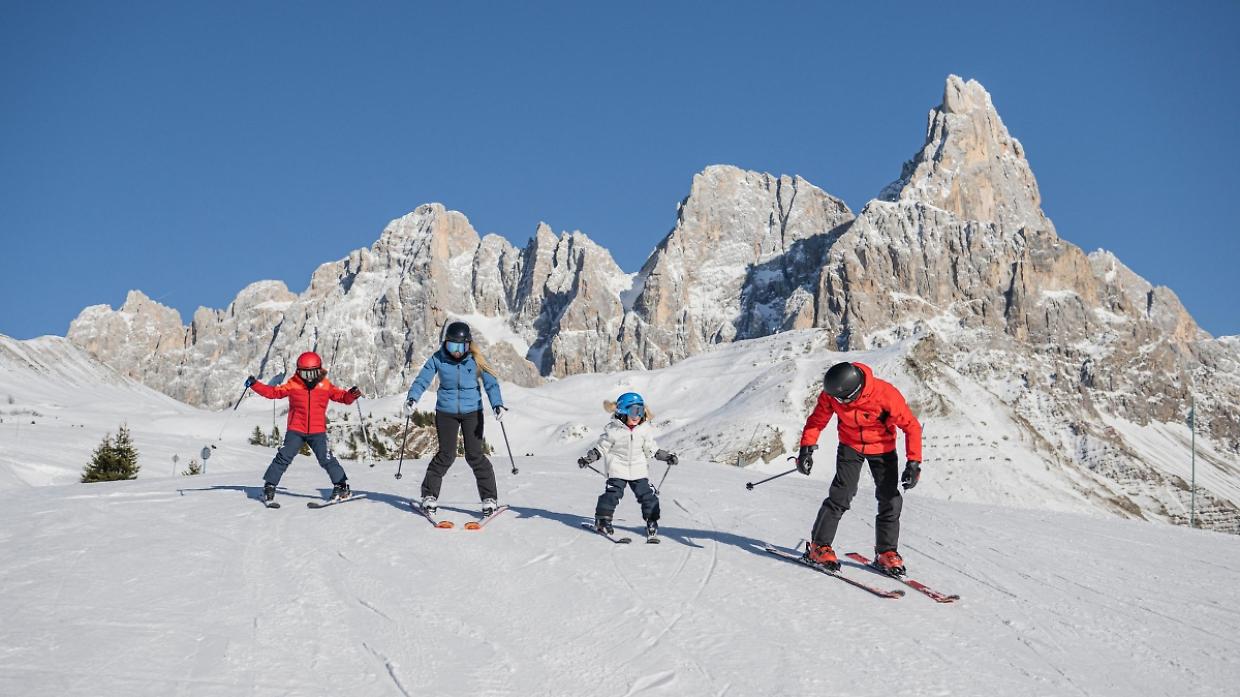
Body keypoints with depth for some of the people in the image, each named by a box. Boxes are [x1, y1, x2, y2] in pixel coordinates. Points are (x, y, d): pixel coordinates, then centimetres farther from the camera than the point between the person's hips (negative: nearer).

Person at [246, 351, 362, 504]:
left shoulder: (326, 385, 3)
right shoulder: (292, 385, 1)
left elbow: (342, 396, 4)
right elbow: (273, 392, 2)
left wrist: (351, 395, -17)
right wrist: (254, 384, -7)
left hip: (318, 431, 0)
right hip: (295, 430, 0)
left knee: (326, 459, -7)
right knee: (284, 457, -4)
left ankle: (342, 486, 2)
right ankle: (269, 486, 9)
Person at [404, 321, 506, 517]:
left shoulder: (475, 359, -9)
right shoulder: (438, 358, -7)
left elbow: (490, 382, -10)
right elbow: (422, 380, -5)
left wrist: (497, 404, -24)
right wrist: (412, 398, -22)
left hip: (472, 411, 0)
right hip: (446, 411, 0)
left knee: (474, 454, -4)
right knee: (446, 454, -3)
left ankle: (489, 498, 7)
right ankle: (429, 495, 13)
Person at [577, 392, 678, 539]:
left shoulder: (645, 429, 1)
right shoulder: (613, 430, -11)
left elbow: (651, 448, 13)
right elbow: (601, 447, -3)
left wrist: (666, 456, 10)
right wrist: (588, 458, -11)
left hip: (638, 470, 3)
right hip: (618, 470, -3)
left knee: (647, 495, -1)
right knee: (612, 493, -11)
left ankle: (652, 521, 12)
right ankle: (602, 519, 4)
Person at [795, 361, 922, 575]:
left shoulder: (886, 394, -32)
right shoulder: (831, 394, -23)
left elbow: (911, 426, -22)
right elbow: (817, 420, -7)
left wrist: (913, 463, -26)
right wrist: (807, 448, -20)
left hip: (883, 448, 0)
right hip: (851, 446, 1)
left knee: (890, 500, -3)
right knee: (841, 495, -12)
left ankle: (887, 552, 12)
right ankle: (819, 546, -2)